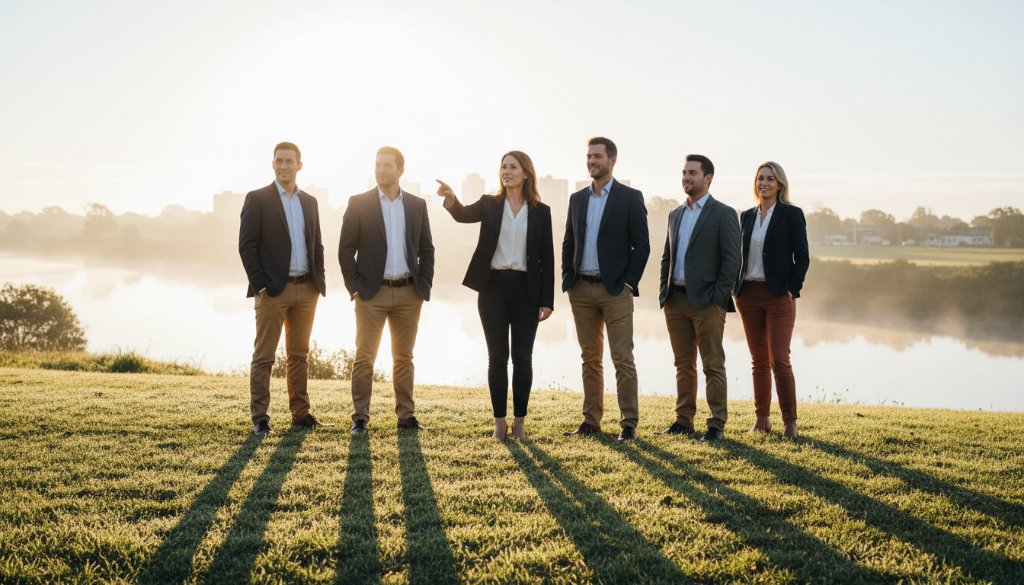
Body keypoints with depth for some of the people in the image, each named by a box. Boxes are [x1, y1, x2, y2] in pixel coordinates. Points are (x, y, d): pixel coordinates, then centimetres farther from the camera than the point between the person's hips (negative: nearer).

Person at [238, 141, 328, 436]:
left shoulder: (310, 202, 13)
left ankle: (300, 413, 19)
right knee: (264, 356, -1)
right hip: (273, 290, -5)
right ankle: (259, 419, 3)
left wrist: (319, 282, 7)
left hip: (306, 290, 5)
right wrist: (260, 286, -12)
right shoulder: (257, 199, -3)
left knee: (299, 355, 12)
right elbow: (246, 246, -8)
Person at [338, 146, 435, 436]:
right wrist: (355, 288, -6)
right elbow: (346, 249, -1)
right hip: (372, 293, -2)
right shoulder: (359, 204, -1)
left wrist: (424, 287, 4)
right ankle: (360, 418, 4)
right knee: (364, 358, -3)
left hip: (409, 293, 3)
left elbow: (426, 249, 11)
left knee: (404, 358, 9)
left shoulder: (417, 205, 8)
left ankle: (406, 415, 17)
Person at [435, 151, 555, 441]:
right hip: (493, 287, 0)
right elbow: (464, 215, -15)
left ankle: (519, 422, 12)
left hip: (525, 289, 0)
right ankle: (499, 422, 11)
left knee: (522, 357, 2)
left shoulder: (540, 211, 4)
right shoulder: (489, 204, 5)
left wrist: (547, 300, -2)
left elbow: (547, 257, 3)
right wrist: (451, 199, -39)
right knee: (497, 357, 4)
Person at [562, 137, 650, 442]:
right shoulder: (577, 198, 13)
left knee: (622, 359, -5)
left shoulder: (630, 197, -1)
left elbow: (642, 245, -4)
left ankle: (629, 423, 0)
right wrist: (567, 279, 6)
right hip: (582, 290, 5)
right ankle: (591, 420, 15)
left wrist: (628, 283, -10)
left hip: (615, 290, -5)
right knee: (590, 359, 10)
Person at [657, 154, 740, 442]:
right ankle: (684, 420, 17)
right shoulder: (675, 214, 16)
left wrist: (718, 297, -14)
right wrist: (665, 292, 9)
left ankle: (717, 425, 2)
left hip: (706, 302, -6)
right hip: (676, 300, 6)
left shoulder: (723, 214, -4)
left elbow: (732, 259, -9)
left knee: (713, 366, -2)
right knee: (684, 365, 11)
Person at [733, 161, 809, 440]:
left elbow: (802, 257, -3)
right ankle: (761, 419, 14)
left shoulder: (792, 214, -2)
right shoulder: (747, 216, 12)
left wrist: (791, 290, -11)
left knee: (779, 360, -9)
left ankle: (790, 422, 1)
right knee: (758, 361, 8)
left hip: (778, 295, -5)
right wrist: (736, 288, 5)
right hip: (749, 294, 5)